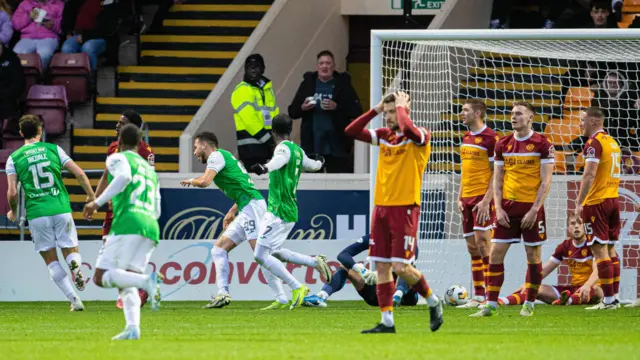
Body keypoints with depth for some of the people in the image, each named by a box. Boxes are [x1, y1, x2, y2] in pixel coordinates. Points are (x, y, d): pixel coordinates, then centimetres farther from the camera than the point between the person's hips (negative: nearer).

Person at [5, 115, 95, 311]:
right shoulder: (53, 149, 5)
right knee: (70, 251, 12)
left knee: (51, 260, 8)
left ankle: (74, 299, -6)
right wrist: (91, 196, 13)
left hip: (37, 214, -1)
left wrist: (13, 212, 16)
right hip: (61, 209, 1)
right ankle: (75, 265, -26)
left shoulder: (14, 158, 3)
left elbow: (12, 193, -4)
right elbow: (79, 174, 0)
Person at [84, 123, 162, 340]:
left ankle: (148, 281, -33)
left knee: (101, 276, -10)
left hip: (128, 223, -7)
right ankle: (133, 327, -15)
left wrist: (98, 203, -13)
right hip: (151, 227, 7)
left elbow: (123, 176, -15)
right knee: (125, 284, 8)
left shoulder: (118, 158, 9)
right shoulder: (150, 170, 30)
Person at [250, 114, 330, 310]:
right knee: (272, 252, 19)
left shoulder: (284, 147, -10)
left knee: (261, 255, -10)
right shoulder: (298, 151, 15)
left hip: (279, 211, -9)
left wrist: (265, 168, -55)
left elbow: (279, 160, -35)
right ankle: (315, 261, 13)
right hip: (290, 210, 9)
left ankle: (297, 288, -14)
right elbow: (312, 165, 35)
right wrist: (320, 161, 60)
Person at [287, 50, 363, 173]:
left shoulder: (343, 84, 4)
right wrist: (303, 108, -9)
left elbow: (357, 111, -2)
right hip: (313, 145, 3)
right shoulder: (307, 84, 11)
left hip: (337, 145, -3)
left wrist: (337, 107, -16)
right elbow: (292, 111, 12)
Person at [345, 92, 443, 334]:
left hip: (405, 209, -6)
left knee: (401, 267, -10)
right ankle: (387, 321, 6)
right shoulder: (384, 136, 12)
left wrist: (400, 106, -12)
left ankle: (433, 302, 13)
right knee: (381, 267, 3)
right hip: (381, 207, 6)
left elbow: (407, 130, -29)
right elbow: (351, 131, 10)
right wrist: (375, 110, 5)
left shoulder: (420, 136, -6)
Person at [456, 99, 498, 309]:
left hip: (483, 197, -8)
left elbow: (496, 173, -12)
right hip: (467, 198, 8)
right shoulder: (467, 138, 15)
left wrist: (486, 200, -18)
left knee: (482, 244, -12)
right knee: (472, 248, 8)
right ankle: (478, 296, 12)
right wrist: (460, 197, 14)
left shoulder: (490, 138, -10)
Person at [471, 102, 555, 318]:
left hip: (531, 208, -4)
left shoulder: (542, 145, -5)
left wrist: (534, 210, -14)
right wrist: (498, 208, -1)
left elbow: (546, 181, -7)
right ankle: (491, 304, 2)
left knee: (533, 256, 3)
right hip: (507, 208, 4)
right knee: (495, 254, -2)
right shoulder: (503, 144, 8)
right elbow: (497, 179, 10)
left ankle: (529, 305, 12)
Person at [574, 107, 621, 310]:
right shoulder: (613, 142, 14)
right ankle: (614, 297, 13)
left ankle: (608, 300, -9)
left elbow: (589, 175, -21)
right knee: (610, 249, 12)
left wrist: (580, 202, -19)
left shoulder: (594, 143, -13)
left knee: (600, 250, -7)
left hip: (597, 202, -9)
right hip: (613, 200, 9)